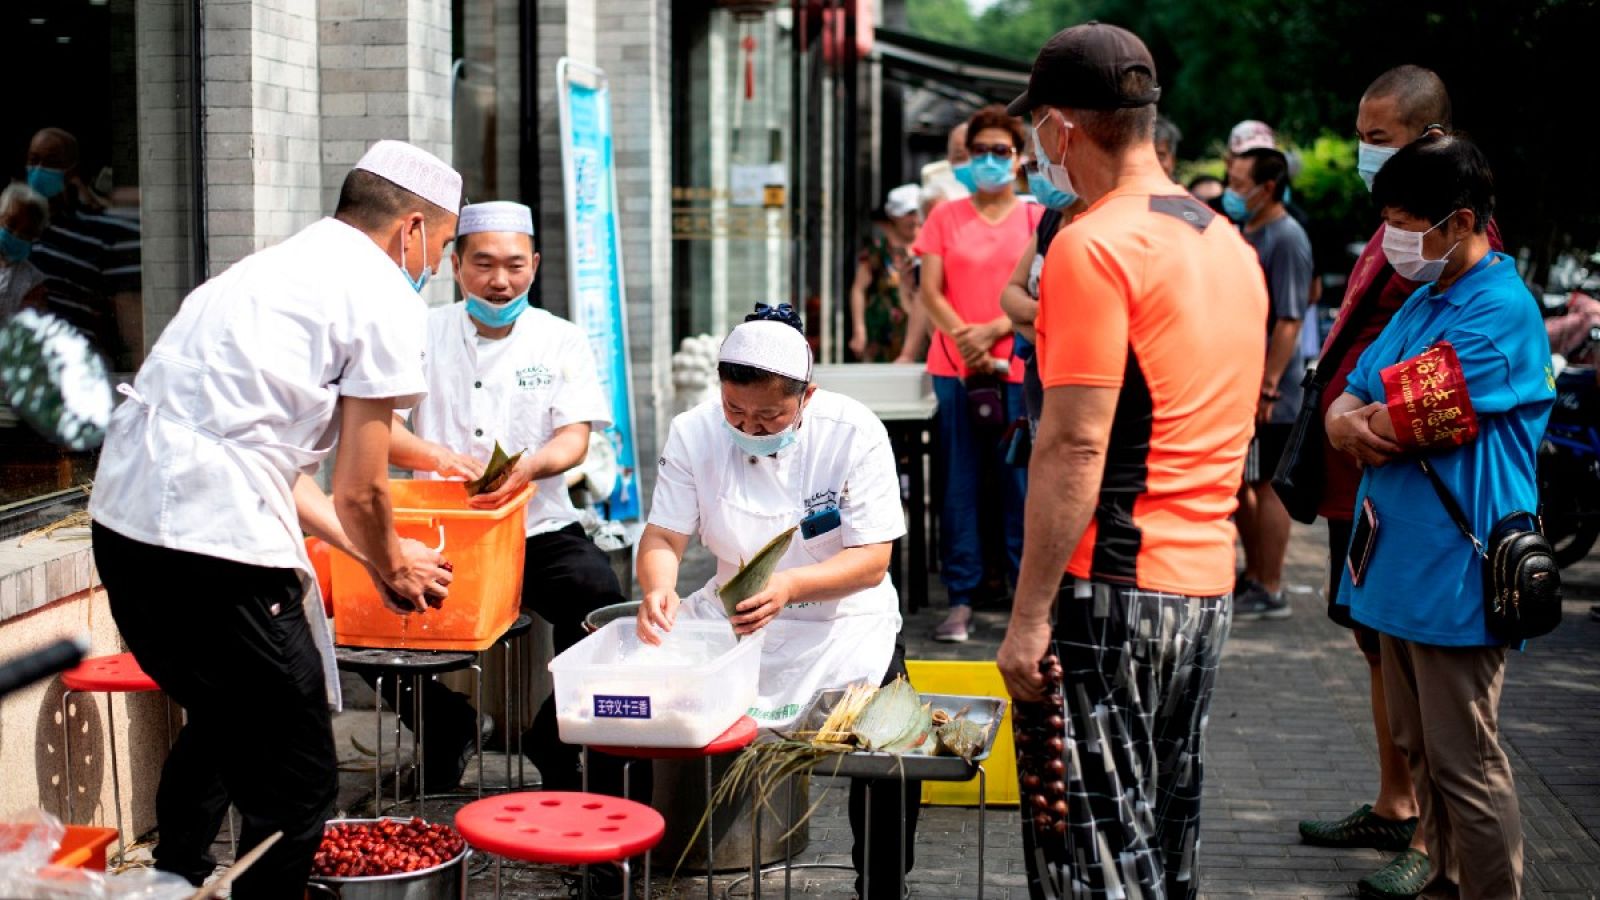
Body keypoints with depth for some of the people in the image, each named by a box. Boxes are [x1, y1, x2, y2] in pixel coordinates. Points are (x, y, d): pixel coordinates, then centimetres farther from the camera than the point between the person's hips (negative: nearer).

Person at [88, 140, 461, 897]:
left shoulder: (270, 269, 24)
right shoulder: (384, 298, -2)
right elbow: (359, 491, -2)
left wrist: (374, 552, 33)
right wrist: (393, 569, 18)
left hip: (123, 516, 10)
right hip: (215, 549, -10)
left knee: (220, 727, 31)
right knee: (295, 780, 2)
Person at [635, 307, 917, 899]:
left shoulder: (855, 433, -15)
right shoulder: (694, 434, -6)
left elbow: (872, 561, -17)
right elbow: (662, 538, -5)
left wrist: (790, 585, -36)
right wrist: (658, 589, -30)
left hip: (841, 614, -3)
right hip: (732, 607, 3)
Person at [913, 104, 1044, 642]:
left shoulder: (1037, 219, 6)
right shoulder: (946, 218, 10)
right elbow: (930, 291, 3)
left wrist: (991, 332, -13)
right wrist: (964, 338, -12)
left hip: (1019, 370, -1)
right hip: (955, 369, 2)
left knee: (1022, 484, -1)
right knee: (959, 483, 2)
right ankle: (961, 601, 6)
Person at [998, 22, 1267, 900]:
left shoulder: (1095, 245, -14)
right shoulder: (1230, 243, 13)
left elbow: (1075, 448, -19)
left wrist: (1030, 615, -17)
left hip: (1111, 589, -9)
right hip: (1206, 587, 9)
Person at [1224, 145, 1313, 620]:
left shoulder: (1286, 238, -14)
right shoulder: (1246, 233, 13)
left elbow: (1289, 321, -19)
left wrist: (1267, 386, -22)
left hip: (1269, 391, -9)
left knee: (1266, 486, -1)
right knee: (1237, 483, 15)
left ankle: (1270, 592, 8)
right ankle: (1253, 576, 29)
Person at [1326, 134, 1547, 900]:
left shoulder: (1500, 312, -17)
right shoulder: (1423, 300, 12)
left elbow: (1409, 418, -23)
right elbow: (1345, 408, 12)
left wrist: (1365, 418, -1)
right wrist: (1352, 423, -11)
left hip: (1457, 577, -9)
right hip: (1398, 569, 9)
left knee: (1465, 766, 0)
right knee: (1420, 752, 19)